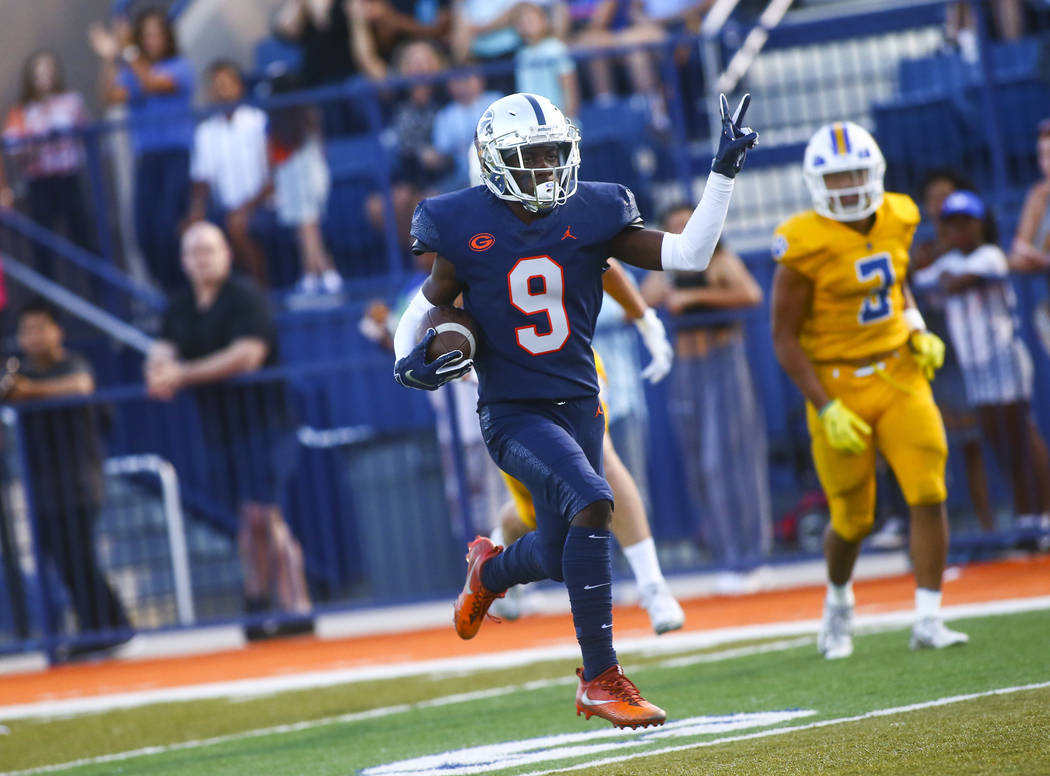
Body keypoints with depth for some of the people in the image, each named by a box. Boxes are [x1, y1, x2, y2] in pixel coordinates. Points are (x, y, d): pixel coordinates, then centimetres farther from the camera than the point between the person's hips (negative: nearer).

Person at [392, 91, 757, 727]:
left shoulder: (591, 215, -1)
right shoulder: (467, 228, -7)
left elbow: (689, 255, -4)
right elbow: (430, 301, 6)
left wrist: (724, 173, -10)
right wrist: (411, 358, -13)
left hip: (579, 404, 5)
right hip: (512, 412, -5)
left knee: (560, 555, 12)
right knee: (591, 503, -27)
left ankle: (489, 570, 52)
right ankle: (601, 679, -17)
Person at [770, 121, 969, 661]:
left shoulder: (896, 221, 1)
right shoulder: (806, 246, -17)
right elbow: (785, 339, -13)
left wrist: (918, 332, 2)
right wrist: (827, 410, -17)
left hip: (899, 375, 4)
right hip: (838, 386, -4)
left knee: (929, 494, -10)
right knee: (852, 519, 4)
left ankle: (928, 620, -4)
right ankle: (838, 598, 35)